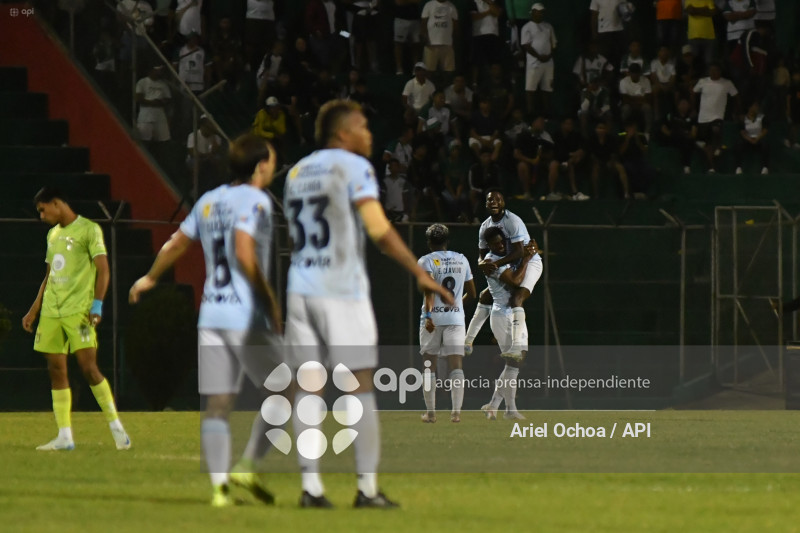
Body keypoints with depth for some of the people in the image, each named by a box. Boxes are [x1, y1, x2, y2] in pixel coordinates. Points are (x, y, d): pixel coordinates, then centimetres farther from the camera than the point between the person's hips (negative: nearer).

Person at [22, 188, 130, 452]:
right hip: (51, 312, 7)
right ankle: (64, 437, 3)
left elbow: (103, 270, -8)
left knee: (89, 368, -14)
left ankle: (116, 427, -5)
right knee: (56, 370, 2)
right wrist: (33, 310, 22)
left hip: (79, 311, -7)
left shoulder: (88, 230, -3)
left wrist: (97, 306, -17)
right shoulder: (53, 234, 20)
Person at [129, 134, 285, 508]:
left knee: (217, 404, 4)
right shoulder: (255, 201, -8)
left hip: (211, 316, 6)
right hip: (247, 316, -6)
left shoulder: (209, 201, 13)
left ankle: (219, 486, -4)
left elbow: (176, 244, 23)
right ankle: (248, 466, -5)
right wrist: (269, 299, -13)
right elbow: (244, 255, -21)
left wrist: (149, 279, 39)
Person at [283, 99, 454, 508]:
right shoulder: (353, 167, -4)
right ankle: (367, 487, -4)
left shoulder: (298, 172, 16)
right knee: (359, 386, -2)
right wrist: (420, 274, -12)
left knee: (309, 387, 5)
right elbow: (379, 230, -13)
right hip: (342, 291, -6)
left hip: (300, 287, 6)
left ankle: (311, 486, 1)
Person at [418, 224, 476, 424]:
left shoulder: (426, 261, -1)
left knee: (430, 366, 7)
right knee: (456, 365, -3)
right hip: (456, 316, 2)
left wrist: (428, 315, -26)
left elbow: (429, 287, -19)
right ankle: (456, 411, -15)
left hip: (432, 318, -2)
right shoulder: (461, 260, 11)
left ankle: (430, 412, 8)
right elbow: (472, 293, 17)